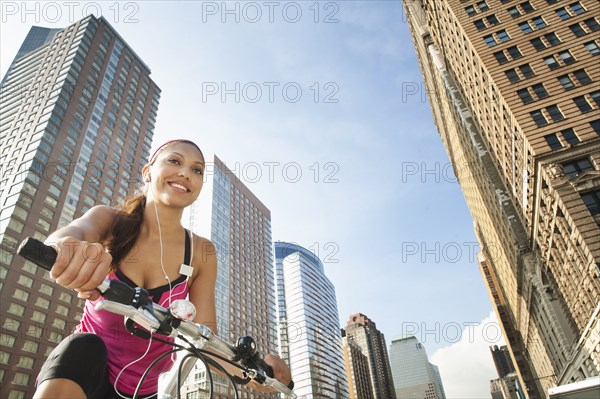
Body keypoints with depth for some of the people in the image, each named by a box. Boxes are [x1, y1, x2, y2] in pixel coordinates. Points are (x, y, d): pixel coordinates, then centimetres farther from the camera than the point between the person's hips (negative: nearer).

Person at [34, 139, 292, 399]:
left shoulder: (201, 253, -11)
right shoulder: (109, 221, -11)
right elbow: (76, 230, -34)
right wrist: (67, 246, -58)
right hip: (86, 366, -1)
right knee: (83, 349, -29)